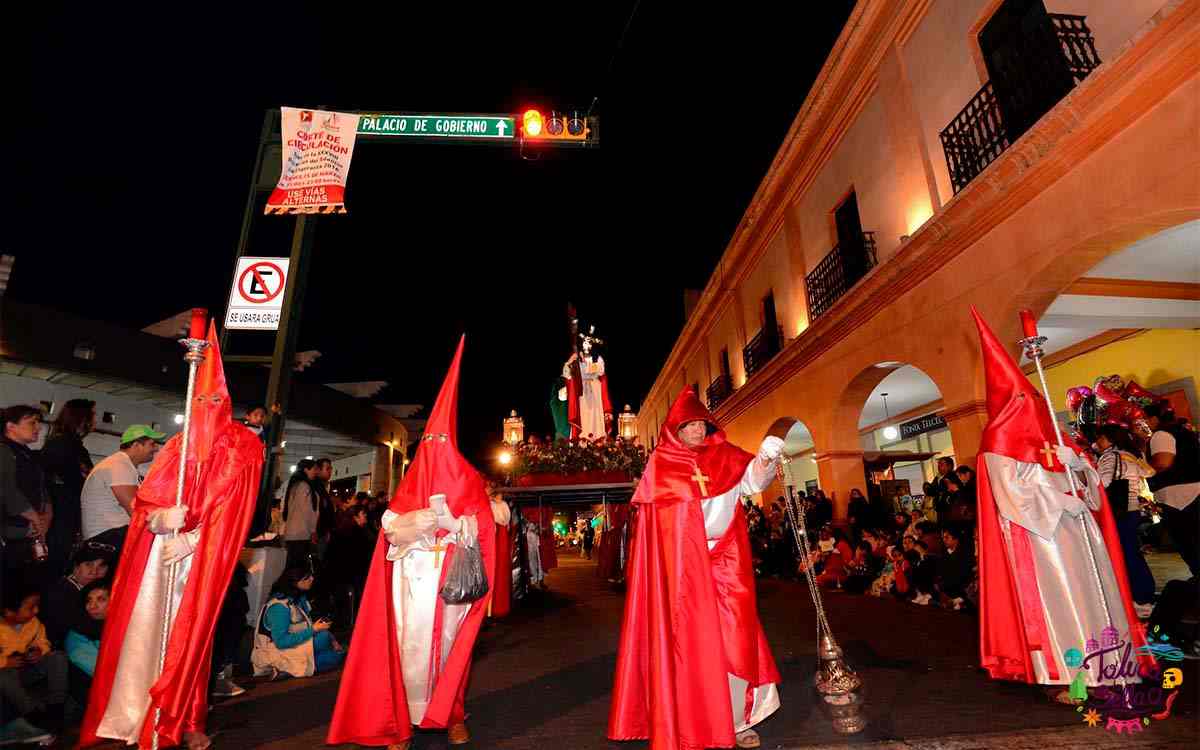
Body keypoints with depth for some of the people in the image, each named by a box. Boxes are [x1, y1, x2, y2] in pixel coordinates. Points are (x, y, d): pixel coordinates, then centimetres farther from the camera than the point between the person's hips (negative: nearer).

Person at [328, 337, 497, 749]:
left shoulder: (468, 480, 5)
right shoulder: (411, 479, 13)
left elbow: (480, 528, -3)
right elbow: (391, 527, 7)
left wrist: (446, 519, -19)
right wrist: (417, 521, -13)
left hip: (452, 576, -2)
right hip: (413, 576, 2)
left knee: (450, 641, 0)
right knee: (411, 645, 0)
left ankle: (453, 715, 17)